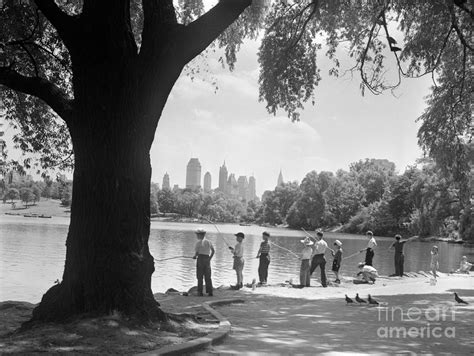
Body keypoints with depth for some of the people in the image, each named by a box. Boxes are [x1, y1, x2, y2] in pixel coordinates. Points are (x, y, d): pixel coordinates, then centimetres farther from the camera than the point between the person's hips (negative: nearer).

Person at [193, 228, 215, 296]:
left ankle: (200, 292, 2)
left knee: (200, 276, 2)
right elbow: (213, 250, 9)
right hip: (207, 259, 5)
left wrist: (195, 256, 8)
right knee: (208, 277, 8)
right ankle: (210, 292, 3)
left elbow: (196, 252, -11)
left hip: (200, 259, -5)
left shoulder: (198, 242, -9)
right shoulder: (208, 242, 8)